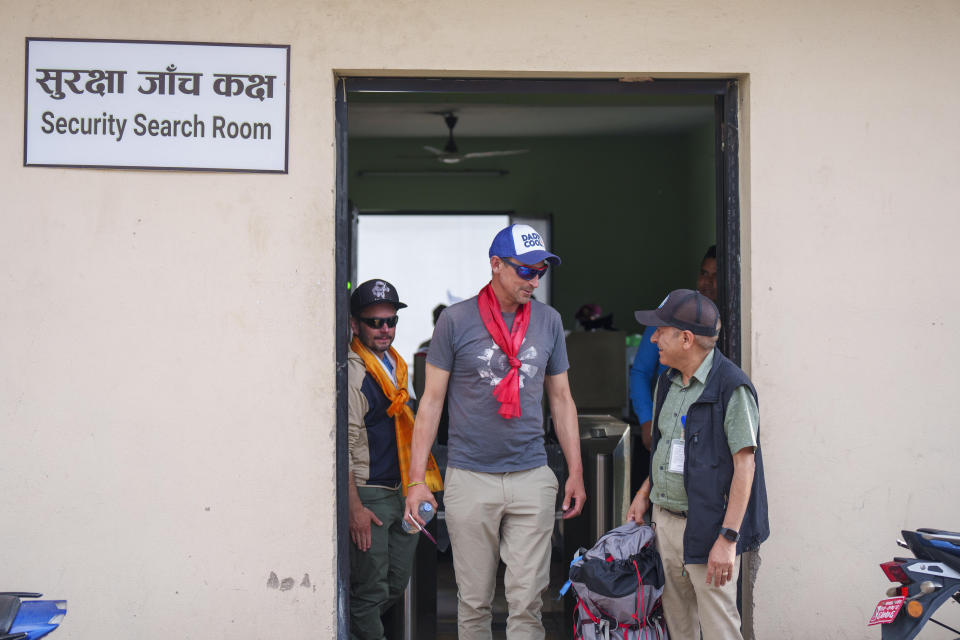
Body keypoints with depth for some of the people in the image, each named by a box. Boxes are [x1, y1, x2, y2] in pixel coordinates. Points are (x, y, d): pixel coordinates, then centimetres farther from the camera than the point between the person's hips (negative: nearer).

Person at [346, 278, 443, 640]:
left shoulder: (395, 364, 14)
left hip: (401, 492, 9)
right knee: (371, 590, -4)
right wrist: (354, 508, -20)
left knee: (397, 583, 15)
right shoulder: (352, 372, -15)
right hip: (369, 495, -9)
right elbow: (343, 444, -18)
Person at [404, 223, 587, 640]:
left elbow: (561, 399, 14)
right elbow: (432, 400, 0)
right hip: (470, 479, -2)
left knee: (526, 600, 0)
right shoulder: (456, 320, -2)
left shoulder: (548, 321, 7)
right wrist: (416, 480, -4)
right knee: (474, 601, 6)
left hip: (532, 479, 2)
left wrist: (576, 473, 11)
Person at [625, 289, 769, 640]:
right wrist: (644, 493, 20)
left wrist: (728, 538, -21)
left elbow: (744, 465, -18)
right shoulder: (668, 382, 11)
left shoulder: (731, 387, -15)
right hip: (664, 518, 8)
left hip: (707, 525, -8)